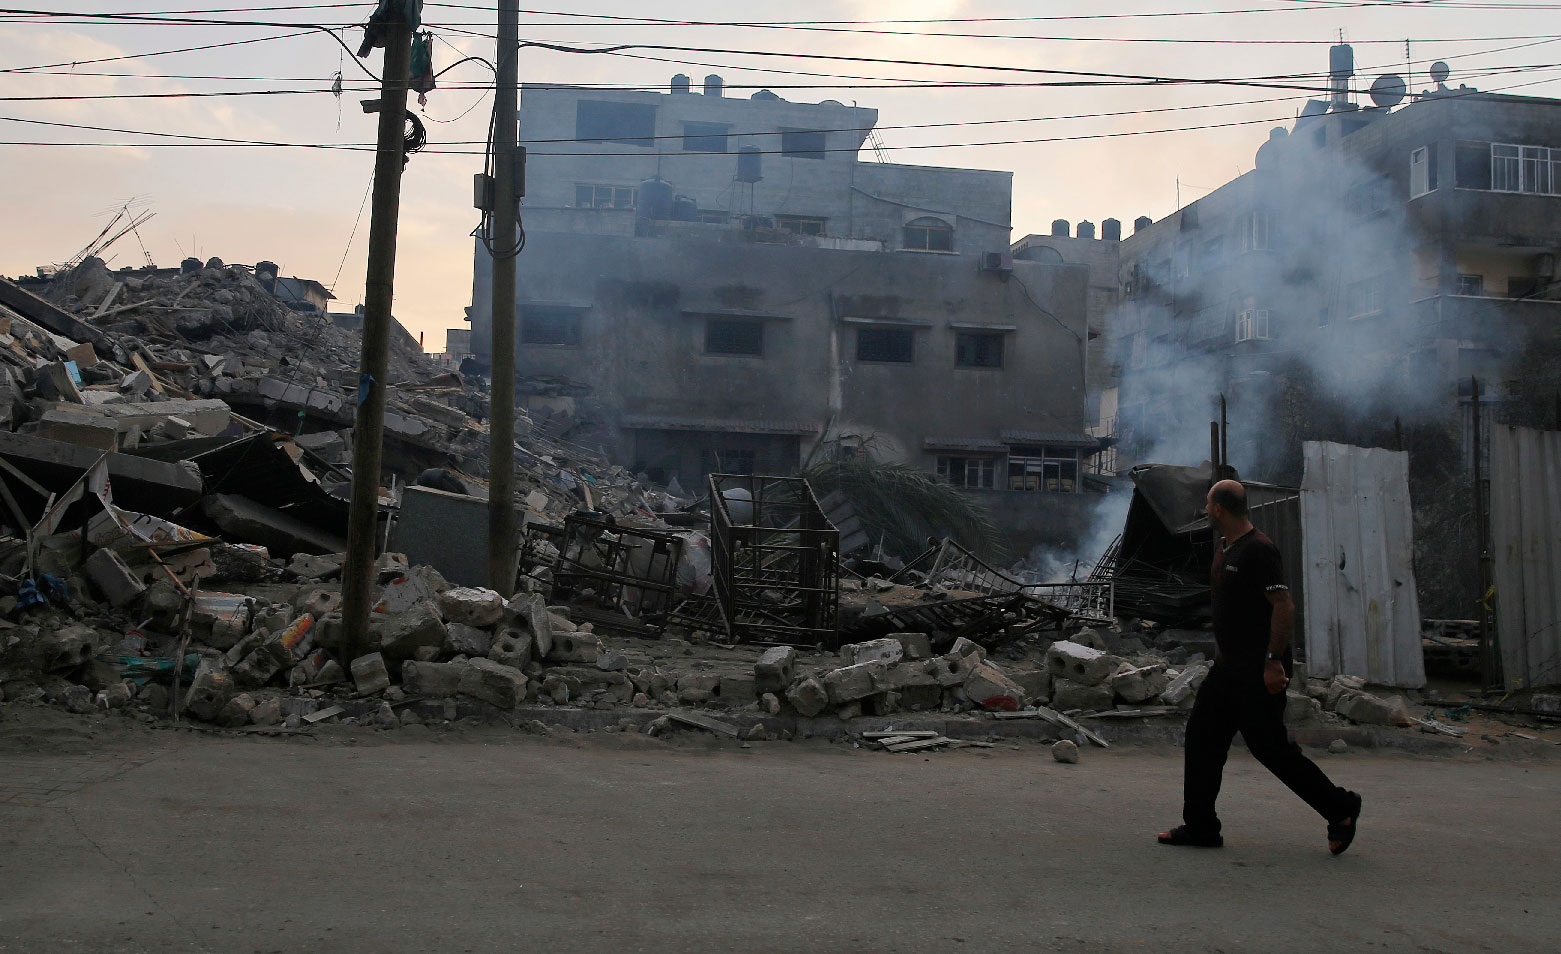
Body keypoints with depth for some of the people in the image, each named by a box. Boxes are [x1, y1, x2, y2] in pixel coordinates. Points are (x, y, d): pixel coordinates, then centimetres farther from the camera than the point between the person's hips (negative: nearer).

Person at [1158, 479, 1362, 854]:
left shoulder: (1258, 550, -18)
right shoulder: (1224, 548, 12)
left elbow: (1284, 607, -23)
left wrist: (1273, 662, -24)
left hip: (1260, 671, -10)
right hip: (1230, 666, 10)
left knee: (1269, 746, -3)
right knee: (1202, 733, 7)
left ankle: (1340, 809, 15)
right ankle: (1200, 826, 13)